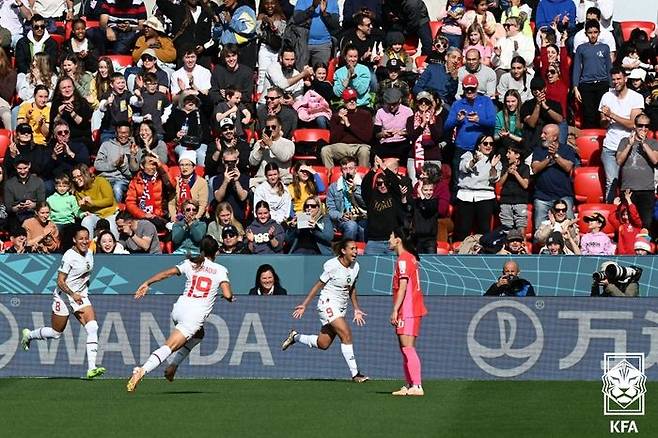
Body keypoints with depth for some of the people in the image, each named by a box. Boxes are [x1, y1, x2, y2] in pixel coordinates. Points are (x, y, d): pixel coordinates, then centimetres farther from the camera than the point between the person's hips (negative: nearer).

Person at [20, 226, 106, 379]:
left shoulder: (89, 254, 3)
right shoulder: (69, 256, -19)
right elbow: (60, 281, -21)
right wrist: (73, 295, -32)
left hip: (81, 296, 6)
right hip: (64, 296, -6)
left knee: (92, 328, -15)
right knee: (56, 333, 8)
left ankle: (91, 368, -18)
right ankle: (28, 335, 39)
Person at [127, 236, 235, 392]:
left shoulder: (190, 263, 12)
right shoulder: (220, 270, 4)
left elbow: (167, 273, 0)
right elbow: (227, 295, -7)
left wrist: (147, 283, 0)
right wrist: (230, 297, 16)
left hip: (179, 309, 5)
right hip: (195, 316, -5)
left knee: (198, 334, 33)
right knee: (169, 347, -10)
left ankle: (173, 365, 22)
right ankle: (141, 371, -29)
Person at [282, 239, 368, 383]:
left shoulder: (355, 266, 4)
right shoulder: (332, 266, -16)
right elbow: (318, 285, -8)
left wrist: (356, 309, 15)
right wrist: (304, 305, -7)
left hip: (341, 308, 8)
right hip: (328, 303, -8)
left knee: (323, 344, 8)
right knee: (346, 334, -21)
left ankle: (295, 337, 34)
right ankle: (355, 374, -18)